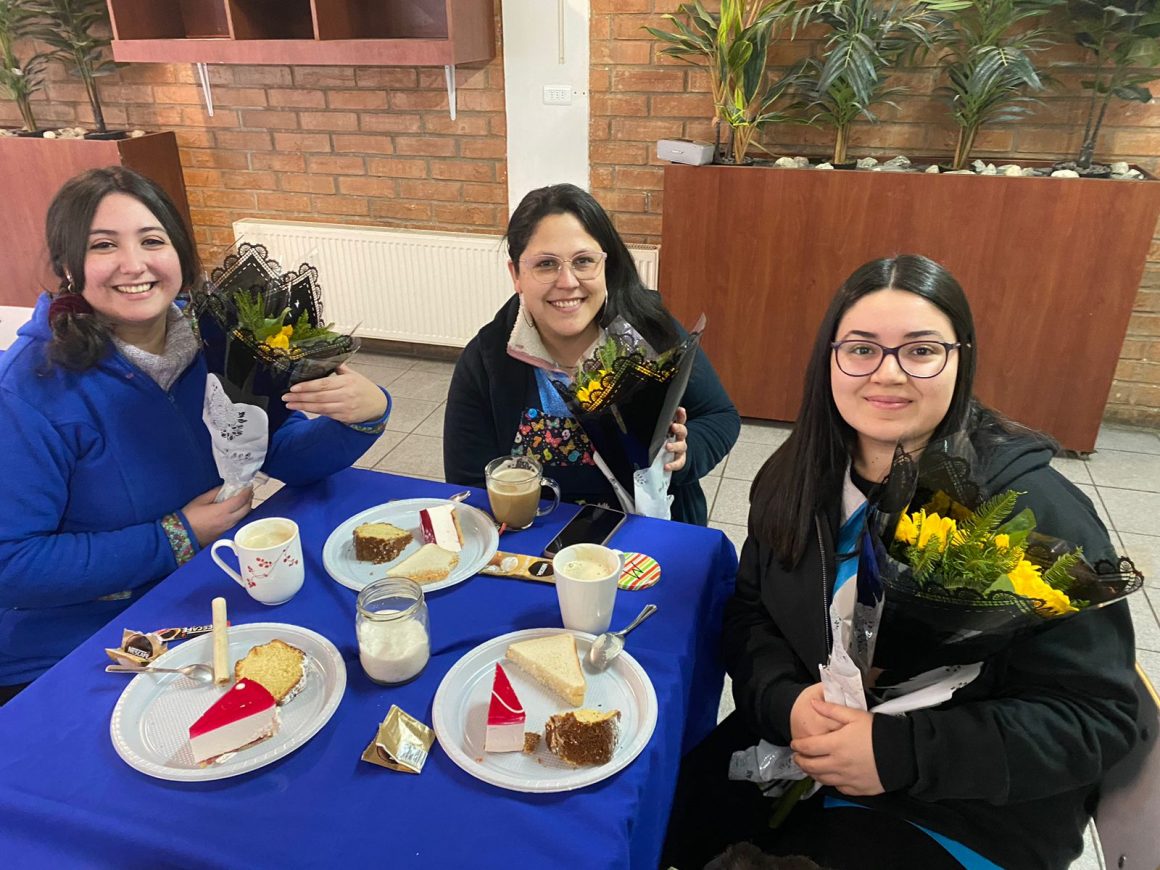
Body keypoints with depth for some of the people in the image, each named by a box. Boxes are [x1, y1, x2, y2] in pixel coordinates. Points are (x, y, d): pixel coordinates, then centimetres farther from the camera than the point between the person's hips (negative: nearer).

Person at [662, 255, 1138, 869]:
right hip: (801, 746, 4)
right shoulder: (798, 478, -3)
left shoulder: (1036, 509, -19)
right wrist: (786, 700, -17)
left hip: (962, 813, -4)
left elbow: (1096, 717, -17)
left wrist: (901, 754, -26)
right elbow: (750, 611, 4)